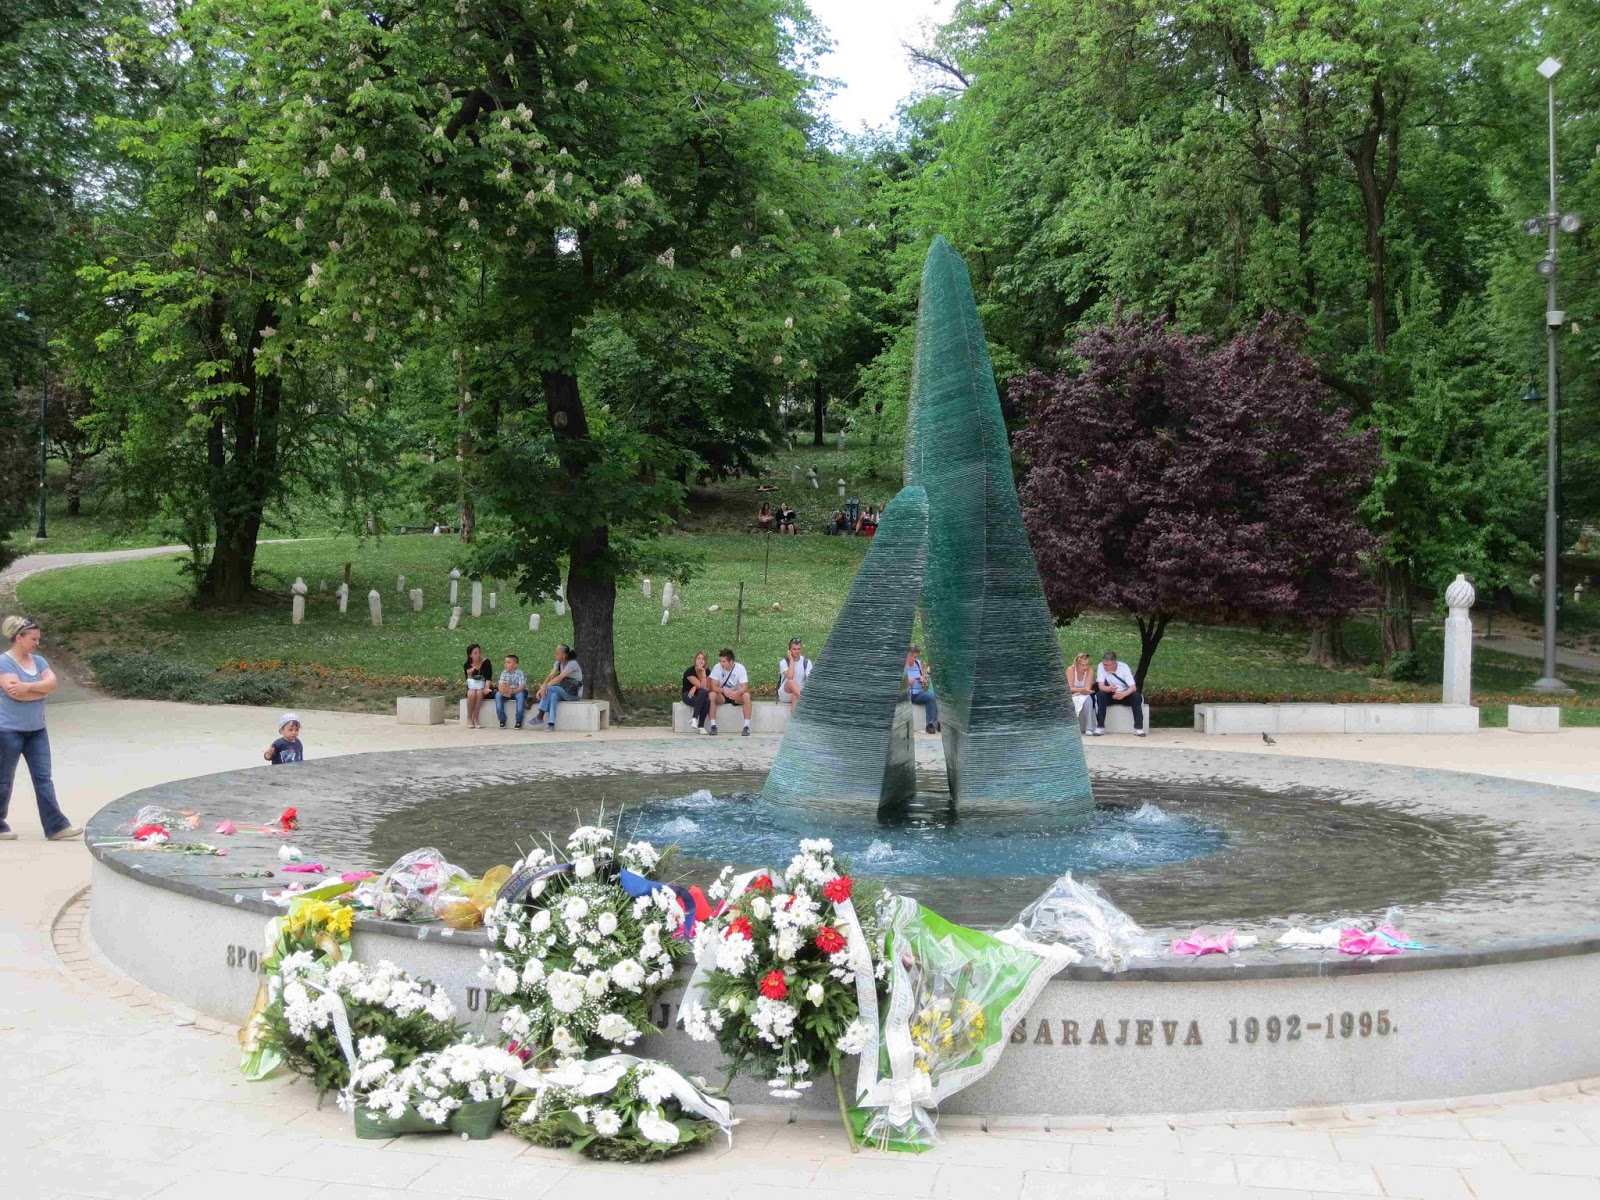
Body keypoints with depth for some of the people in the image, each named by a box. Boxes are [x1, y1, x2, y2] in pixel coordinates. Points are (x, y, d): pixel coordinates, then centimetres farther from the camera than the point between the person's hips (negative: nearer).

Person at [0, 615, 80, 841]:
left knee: (43, 778, 3)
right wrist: (42, 690, -9)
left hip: (36, 730, 6)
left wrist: (28, 687, -20)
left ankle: (56, 826, 1)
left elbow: (52, 682, -7)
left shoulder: (38, 660, 8)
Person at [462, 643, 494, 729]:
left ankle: (475, 718, -24)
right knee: (472, 693, -35)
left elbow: (488, 678, -5)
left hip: (482, 687, -1)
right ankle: (469, 718, -20)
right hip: (471, 688, 1)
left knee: (479, 693, -36)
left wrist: (486, 688, -22)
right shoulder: (467, 665, 0)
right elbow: (468, 681, 1)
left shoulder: (486, 663, -4)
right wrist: (469, 674, -20)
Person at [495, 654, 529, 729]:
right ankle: (502, 719, -17)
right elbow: (500, 686, -12)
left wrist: (512, 691, -45)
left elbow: (522, 687, -26)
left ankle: (519, 721, -27)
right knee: (498, 695, -23)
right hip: (506, 694, 4)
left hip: (518, 692, -4)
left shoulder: (519, 673, -15)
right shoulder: (504, 673, -3)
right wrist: (502, 690, -37)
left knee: (521, 695, -35)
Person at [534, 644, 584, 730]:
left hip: (574, 693, -6)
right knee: (553, 695, -30)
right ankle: (551, 725, -39)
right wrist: (543, 687, -22)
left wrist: (545, 686, -29)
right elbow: (550, 676, -4)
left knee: (549, 689, -26)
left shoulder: (572, 663, -16)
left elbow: (560, 677, -26)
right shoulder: (558, 663, 8)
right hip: (564, 691, 6)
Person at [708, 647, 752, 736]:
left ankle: (747, 726, -30)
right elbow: (713, 687, -18)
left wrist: (736, 692, -45)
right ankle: (713, 725, -26)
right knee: (712, 695, -31)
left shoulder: (740, 668, -16)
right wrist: (723, 690, -39)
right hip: (722, 696, 1)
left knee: (746, 695, -32)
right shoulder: (717, 668, -14)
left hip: (736, 695, -1)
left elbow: (745, 688, -23)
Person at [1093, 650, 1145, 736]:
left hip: (1125, 695, 0)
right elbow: (1101, 686, -22)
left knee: (1137, 696, -30)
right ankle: (1100, 727, -29)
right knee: (1100, 695, -31)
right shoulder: (1101, 667, -14)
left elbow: (1133, 687, -21)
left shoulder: (1124, 667, -16)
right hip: (1110, 696, 0)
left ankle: (1138, 727, -28)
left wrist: (1123, 694, -41)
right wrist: (1109, 689, -45)